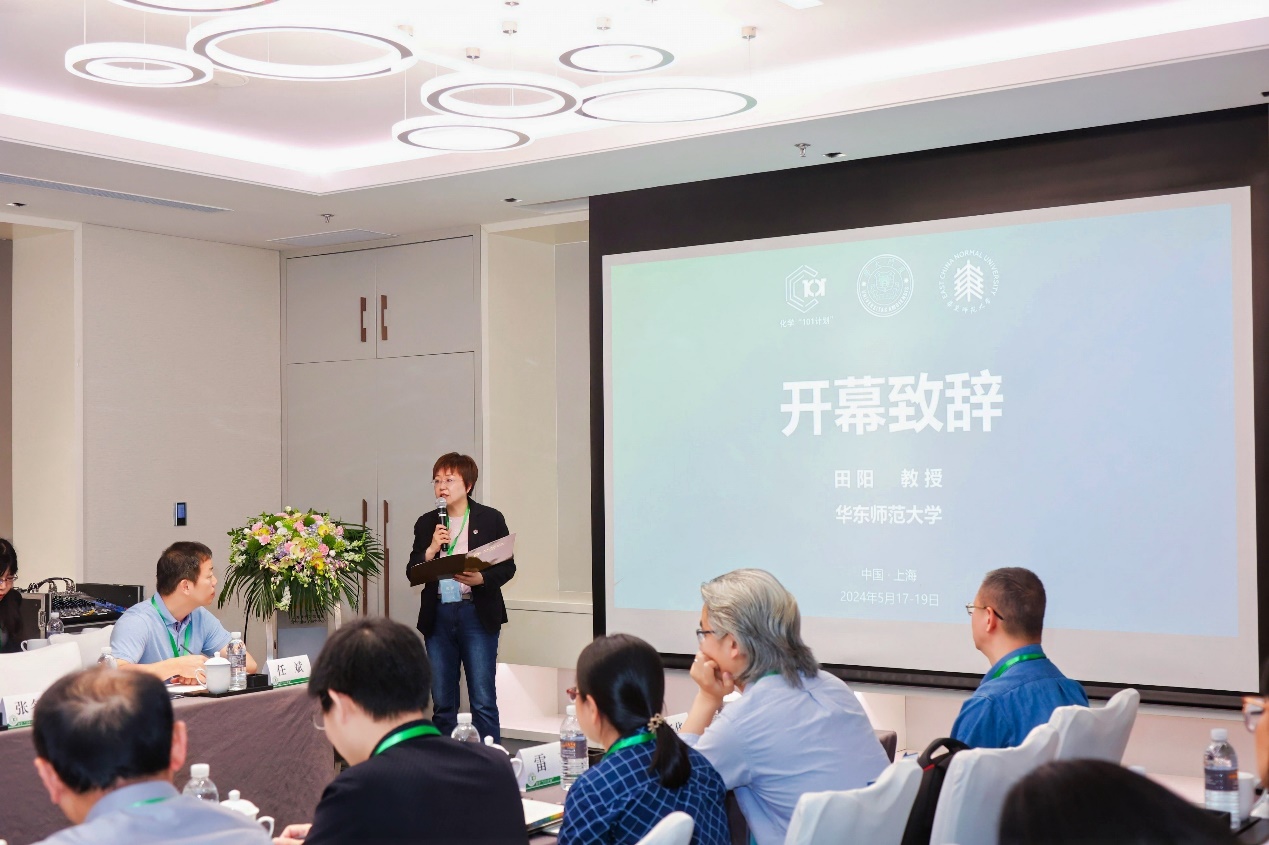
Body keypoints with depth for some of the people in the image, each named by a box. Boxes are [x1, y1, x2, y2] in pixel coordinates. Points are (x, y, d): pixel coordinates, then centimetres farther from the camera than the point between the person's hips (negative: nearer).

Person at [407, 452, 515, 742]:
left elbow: (507, 566, 1)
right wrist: (431, 549, -10)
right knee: (442, 703, 9)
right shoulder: (427, 524, 11)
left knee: (483, 701, -4)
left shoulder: (490, 519, 2)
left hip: (477, 615, -3)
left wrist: (481, 578, -17)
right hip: (438, 617, 4)